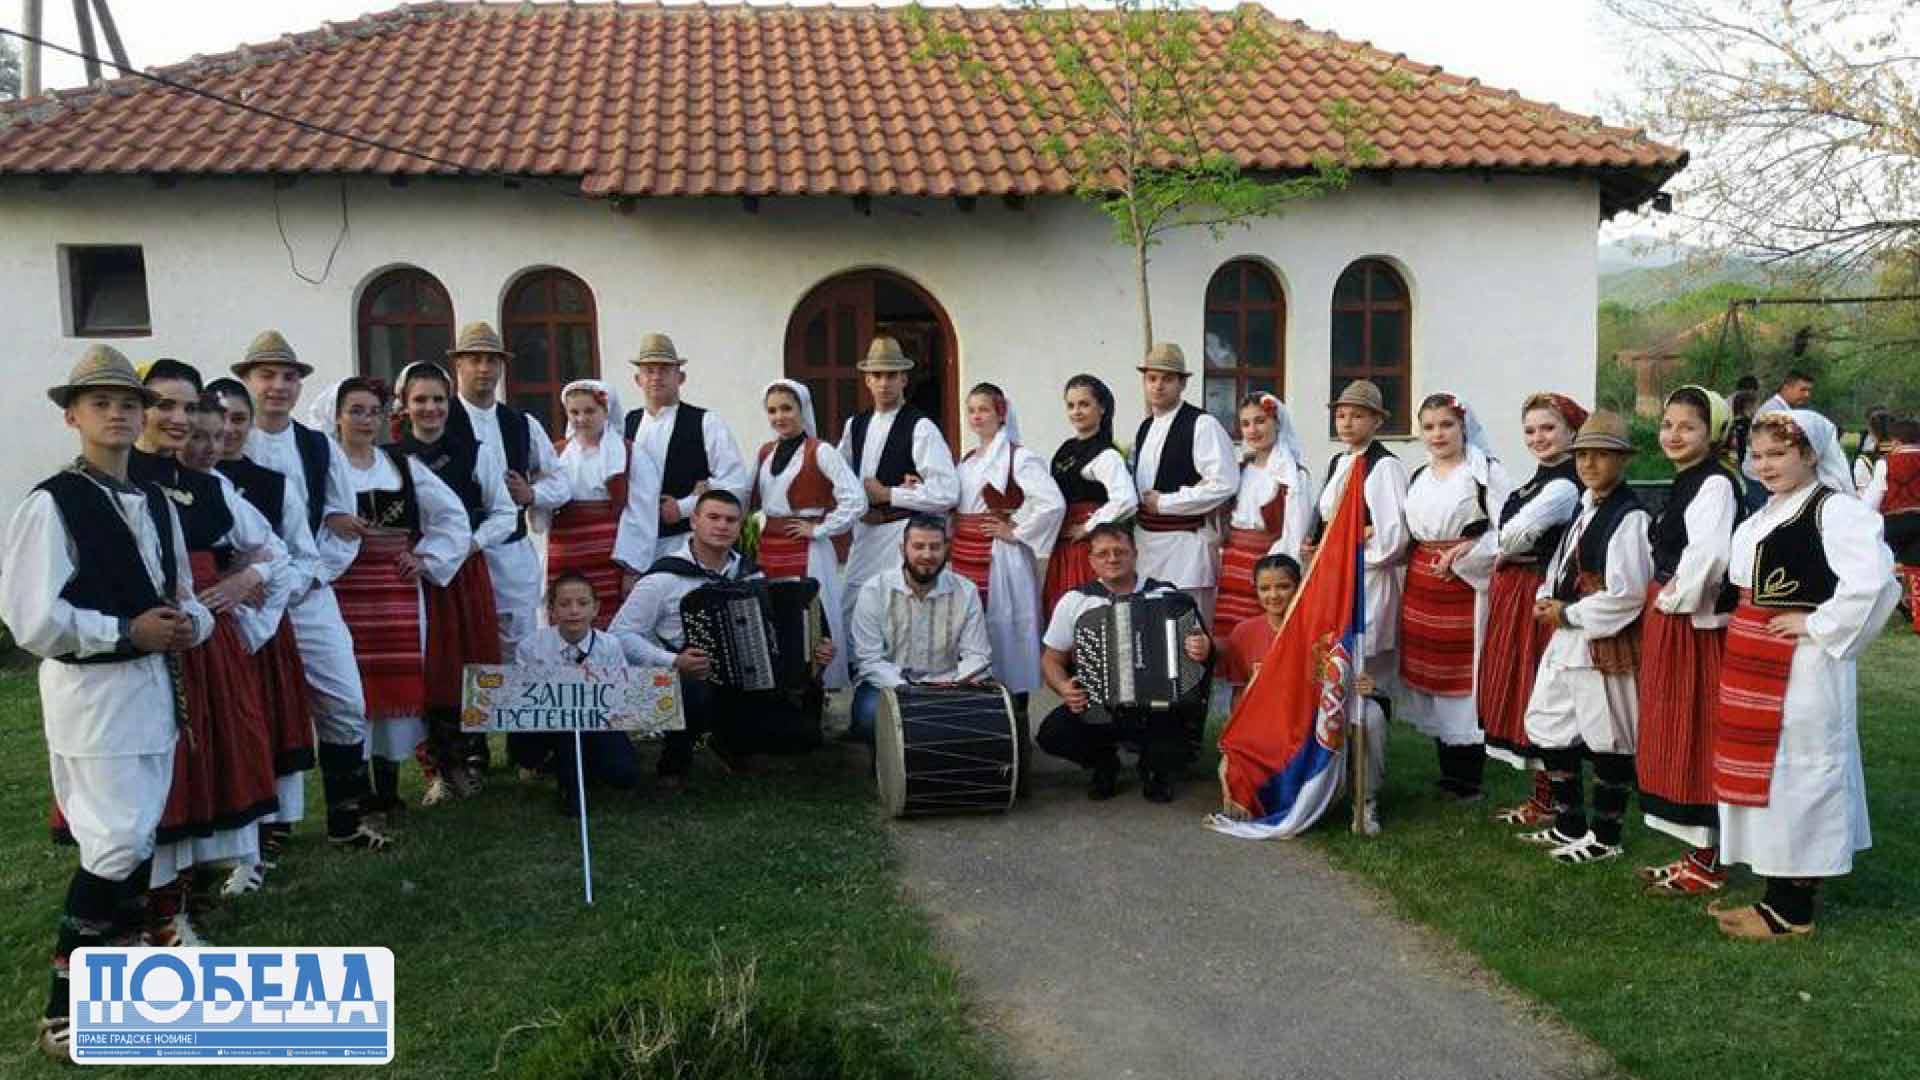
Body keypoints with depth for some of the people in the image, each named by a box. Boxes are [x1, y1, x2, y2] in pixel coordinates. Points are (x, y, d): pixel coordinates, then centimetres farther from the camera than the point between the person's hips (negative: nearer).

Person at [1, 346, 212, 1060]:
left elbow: (185, 596, 20)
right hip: (92, 693, -7)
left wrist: (190, 622, -2)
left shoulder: (157, 503, 11)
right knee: (118, 848, -10)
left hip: (154, 687, 7)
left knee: (137, 842, 15)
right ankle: (64, 1015, 3)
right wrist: (129, 630, -17)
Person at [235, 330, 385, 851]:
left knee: (346, 706, 2)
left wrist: (310, 575, -5)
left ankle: (346, 819, 14)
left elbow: (343, 525, 6)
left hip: (310, 596, 3)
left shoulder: (321, 448, 7)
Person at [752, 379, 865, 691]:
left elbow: (855, 500, -15)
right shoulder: (765, 452, 12)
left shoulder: (821, 452, -7)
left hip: (806, 551, -6)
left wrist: (819, 530, -12)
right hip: (767, 548, 6)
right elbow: (753, 500, 25)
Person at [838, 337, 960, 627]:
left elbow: (946, 493, -16)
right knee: (852, 612, 8)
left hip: (905, 534, -6)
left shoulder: (921, 427, -9)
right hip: (863, 535, 6)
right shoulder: (855, 425, 11)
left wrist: (887, 494, -11)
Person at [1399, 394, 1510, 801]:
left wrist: (1464, 551, -17)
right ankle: (1448, 773, 22)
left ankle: (1468, 779, 6)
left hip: (1466, 585, -7)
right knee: (1430, 674, 10)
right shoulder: (1418, 477, 16)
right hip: (1422, 585, 7)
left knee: (1465, 676, -4)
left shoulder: (1486, 471, -4)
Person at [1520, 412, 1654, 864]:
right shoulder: (1585, 507, 12)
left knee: (1606, 739, 3)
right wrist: (1547, 599, 2)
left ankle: (1605, 837, 18)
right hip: (1569, 638, 10)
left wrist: (1568, 614, -14)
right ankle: (1570, 825, 28)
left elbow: (1626, 594, -23)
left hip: (1606, 642, -9)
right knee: (1547, 724, 15)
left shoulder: (1629, 517, -16)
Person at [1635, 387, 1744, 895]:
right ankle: (1694, 852, 24)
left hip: (1694, 629, -9)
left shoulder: (1715, 483, -15)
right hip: (1667, 622, 9)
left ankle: (1707, 864, 9)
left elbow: (1706, 557, -27)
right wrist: (1663, 602, 8)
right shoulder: (1684, 483, 14)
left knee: (1696, 739, -1)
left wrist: (1677, 600, -14)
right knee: (1672, 738, 14)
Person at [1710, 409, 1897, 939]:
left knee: (1793, 770, -3)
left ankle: (1792, 910, 7)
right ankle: (1780, 891, 25)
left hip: (1801, 667, -9)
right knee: (1762, 769, 14)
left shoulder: (1834, 510, -14)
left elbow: (1872, 576, -28)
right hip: (1759, 661, 9)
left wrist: (1818, 624, -19)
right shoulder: (1771, 511, 14)